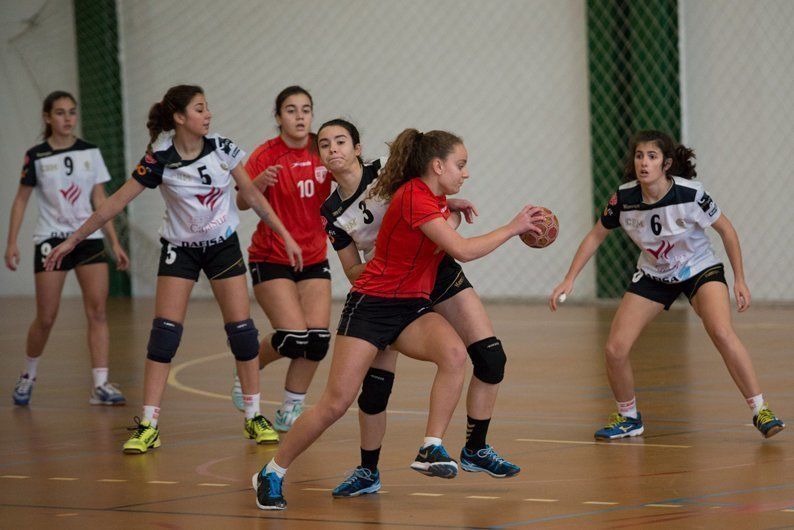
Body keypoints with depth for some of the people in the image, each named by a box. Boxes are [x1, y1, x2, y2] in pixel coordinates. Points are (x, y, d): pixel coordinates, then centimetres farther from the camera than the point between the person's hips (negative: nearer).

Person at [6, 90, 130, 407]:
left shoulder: (90, 153, 6)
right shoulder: (36, 157, -1)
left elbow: (100, 200, 8)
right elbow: (21, 200, 5)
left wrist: (115, 242, 4)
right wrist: (12, 242, -3)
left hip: (89, 238, 2)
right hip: (51, 240, -2)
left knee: (97, 310, -11)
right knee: (46, 318, -2)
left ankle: (100, 385, -13)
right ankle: (28, 376, 21)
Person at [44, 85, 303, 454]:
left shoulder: (221, 148, -10)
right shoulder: (159, 159, -16)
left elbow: (252, 195, 0)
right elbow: (117, 201, -12)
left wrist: (285, 236, 0)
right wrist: (73, 240, -10)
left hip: (223, 245, 2)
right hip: (179, 249, -2)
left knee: (241, 328, -3)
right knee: (165, 330, -10)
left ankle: (254, 417, 9)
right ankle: (148, 426, -8)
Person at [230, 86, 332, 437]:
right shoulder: (267, 155, -12)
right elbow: (242, 202, -21)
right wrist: (259, 183, -42)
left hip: (314, 257, 4)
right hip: (271, 259, -4)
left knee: (318, 338, -8)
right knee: (293, 336, -16)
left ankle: (292, 409, 10)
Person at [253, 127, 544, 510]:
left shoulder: (434, 197, 8)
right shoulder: (414, 198, -19)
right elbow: (463, 250, -23)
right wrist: (512, 228, -14)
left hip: (411, 307, 8)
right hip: (371, 305, -8)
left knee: (454, 353, -25)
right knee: (336, 404, -8)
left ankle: (431, 450, -20)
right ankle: (271, 473, 8)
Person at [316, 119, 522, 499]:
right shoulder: (333, 212, -1)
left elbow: (446, 210, -2)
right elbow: (353, 272, 2)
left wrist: (452, 208, -24)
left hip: (438, 272, 0)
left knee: (491, 358, -11)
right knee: (375, 385, -12)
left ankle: (475, 450, 5)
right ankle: (368, 472, 7)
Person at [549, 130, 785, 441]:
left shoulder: (690, 194, -26)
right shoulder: (624, 198, -18)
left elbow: (726, 230, -10)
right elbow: (595, 237, -2)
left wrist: (739, 280, -8)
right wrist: (569, 281, -8)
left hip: (699, 269, -3)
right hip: (653, 275, 3)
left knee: (722, 333, -30)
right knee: (615, 349, -8)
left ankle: (761, 412, -19)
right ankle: (628, 418, 18)